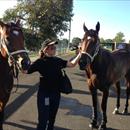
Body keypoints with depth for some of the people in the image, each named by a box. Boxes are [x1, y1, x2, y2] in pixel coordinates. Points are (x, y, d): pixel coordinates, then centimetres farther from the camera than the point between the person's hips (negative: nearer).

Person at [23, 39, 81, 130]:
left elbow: (72, 64, 5)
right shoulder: (40, 62, -13)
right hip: (44, 94, -5)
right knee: (43, 120, 2)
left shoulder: (58, 60, 1)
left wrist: (80, 54, -8)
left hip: (56, 94, 5)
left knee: (52, 119, 20)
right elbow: (26, 71, -16)